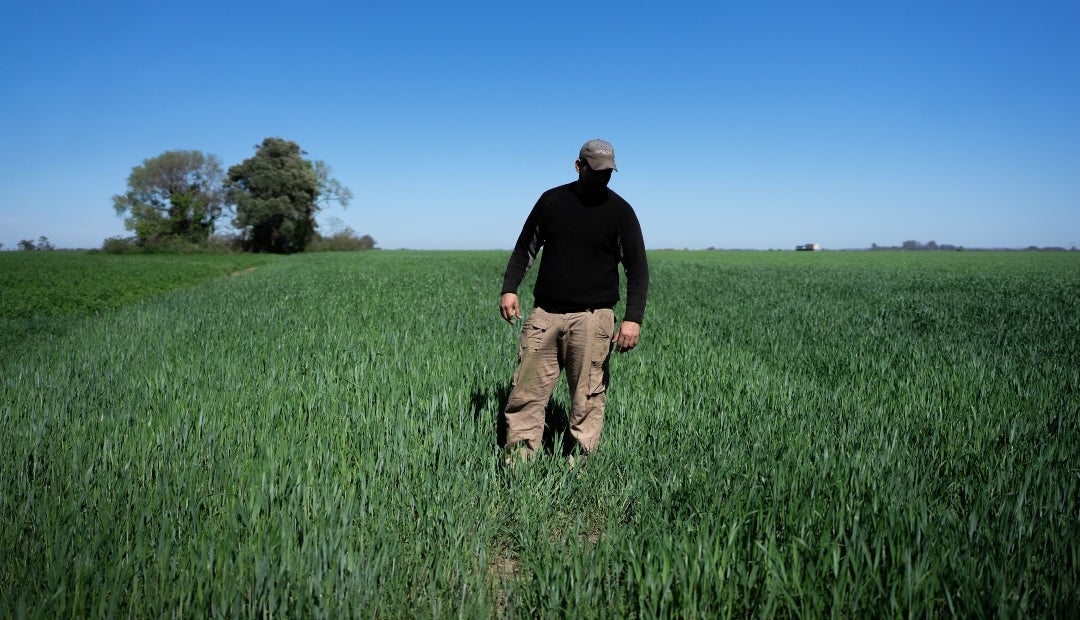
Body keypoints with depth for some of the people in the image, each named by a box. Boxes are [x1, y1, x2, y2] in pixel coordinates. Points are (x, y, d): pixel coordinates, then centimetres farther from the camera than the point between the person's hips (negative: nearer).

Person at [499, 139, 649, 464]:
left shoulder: (620, 211, 2)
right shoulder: (551, 200, 9)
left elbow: (637, 268, 0)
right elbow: (525, 248, 16)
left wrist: (633, 318, -11)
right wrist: (509, 288, 1)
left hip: (592, 317, -2)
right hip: (544, 314, 2)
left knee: (587, 400, -2)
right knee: (526, 392, 0)